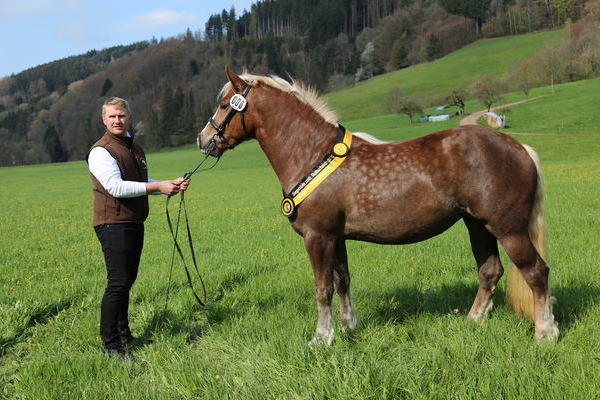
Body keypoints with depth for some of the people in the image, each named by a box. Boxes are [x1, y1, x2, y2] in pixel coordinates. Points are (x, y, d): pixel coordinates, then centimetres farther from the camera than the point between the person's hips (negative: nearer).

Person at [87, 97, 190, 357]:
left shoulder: (135, 149, 18)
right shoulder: (101, 152, -10)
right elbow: (116, 187, -21)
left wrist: (172, 185, 9)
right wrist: (157, 187, -20)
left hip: (134, 223, 9)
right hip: (113, 225, -8)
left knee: (128, 280, 14)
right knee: (117, 282, -10)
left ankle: (124, 335, 25)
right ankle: (110, 344, -4)